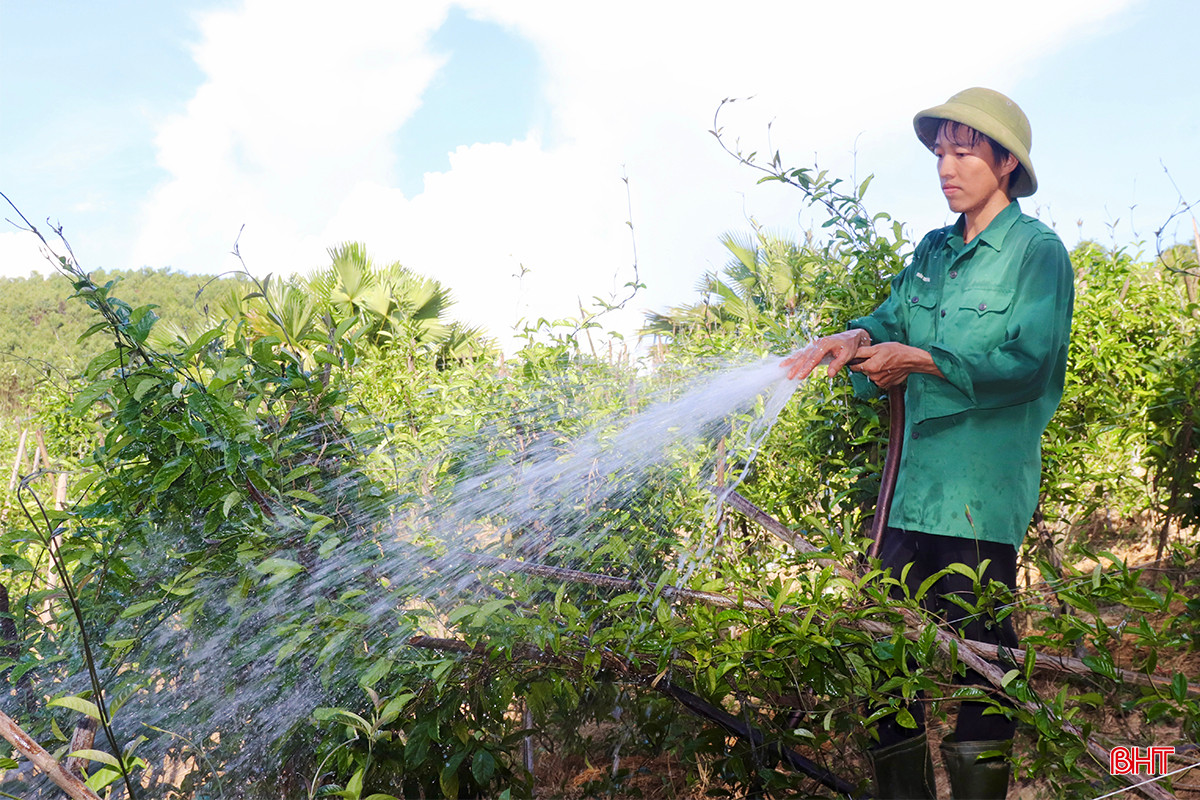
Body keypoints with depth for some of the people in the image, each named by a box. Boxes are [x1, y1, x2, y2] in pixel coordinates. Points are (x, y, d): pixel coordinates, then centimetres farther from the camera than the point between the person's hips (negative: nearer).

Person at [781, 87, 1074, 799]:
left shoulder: (1039, 251, -2)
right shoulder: (933, 252, 17)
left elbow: (1028, 360, -13)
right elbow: (892, 319, 10)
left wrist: (918, 359, -16)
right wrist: (857, 337, -12)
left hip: (981, 491, -6)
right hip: (912, 481, 6)